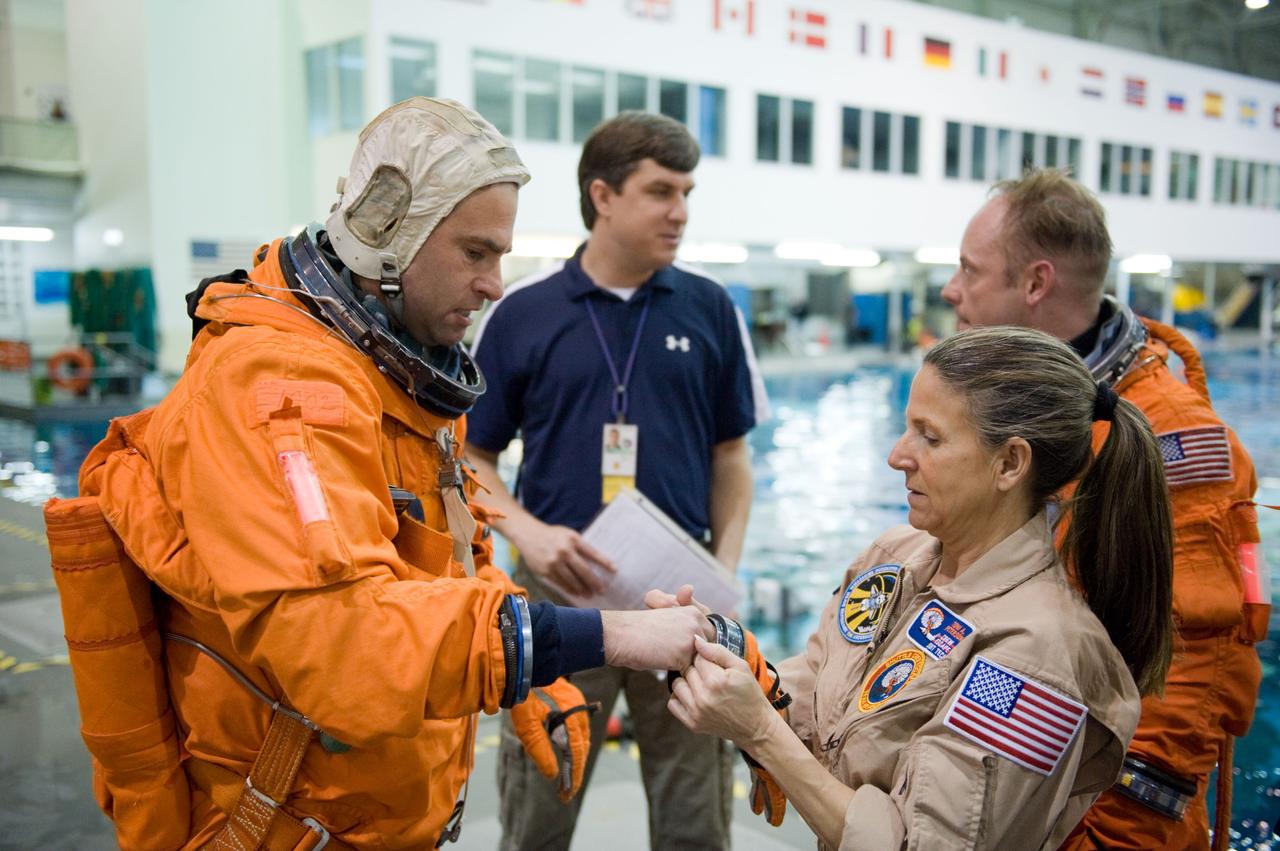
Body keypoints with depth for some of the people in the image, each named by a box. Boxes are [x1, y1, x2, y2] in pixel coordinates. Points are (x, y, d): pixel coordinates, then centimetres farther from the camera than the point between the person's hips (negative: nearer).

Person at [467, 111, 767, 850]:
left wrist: (725, 570, -4)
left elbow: (731, 458, 8)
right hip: (559, 592, 0)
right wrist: (526, 531, -13)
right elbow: (473, 457, 5)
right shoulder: (522, 313, -1)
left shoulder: (711, 309, 2)